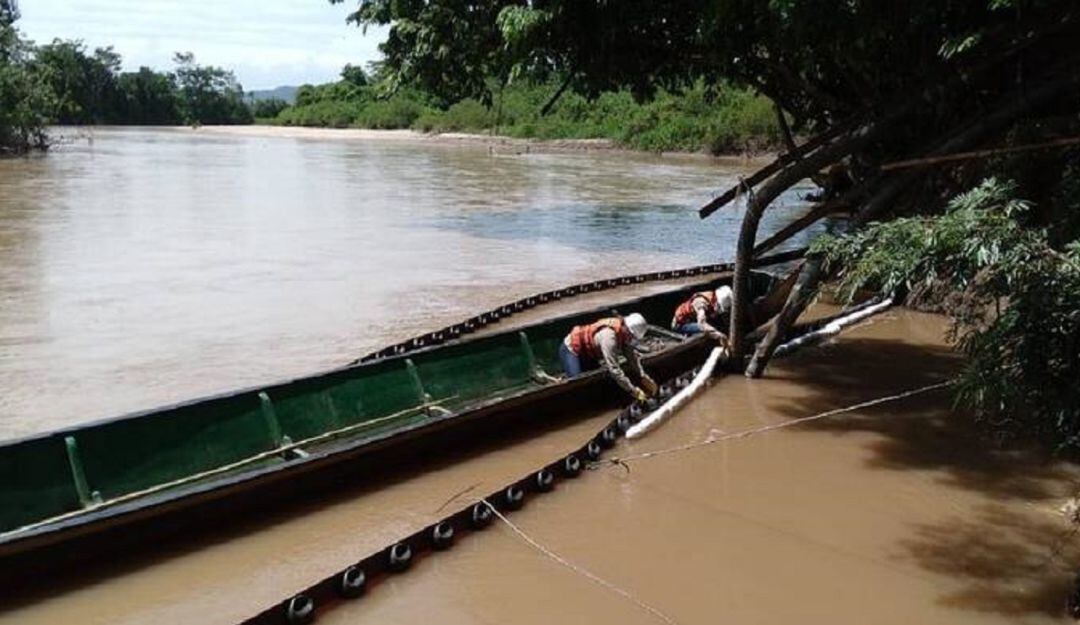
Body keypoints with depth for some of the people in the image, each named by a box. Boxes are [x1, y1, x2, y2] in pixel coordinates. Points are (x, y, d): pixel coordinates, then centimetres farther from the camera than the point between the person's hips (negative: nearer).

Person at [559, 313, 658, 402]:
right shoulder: (609, 336, -38)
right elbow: (614, 369, -38)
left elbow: (632, 356, -5)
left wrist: (644, 377, -15)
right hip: (571, 349, -9)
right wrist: (633, 391, -35)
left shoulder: (623, 331, -14)